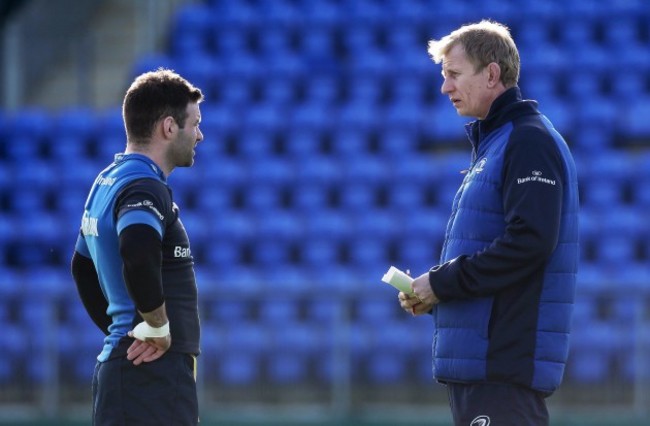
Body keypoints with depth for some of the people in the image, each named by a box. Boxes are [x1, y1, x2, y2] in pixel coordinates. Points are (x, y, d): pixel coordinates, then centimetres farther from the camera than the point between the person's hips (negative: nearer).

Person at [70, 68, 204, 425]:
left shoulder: (106, 182, 16)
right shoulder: (145, 188, -14)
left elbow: (82, 266, 29)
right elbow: (139, 254, -35)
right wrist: (158, 326, -22)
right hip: (152, 375, -10)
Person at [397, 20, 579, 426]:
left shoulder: (530, 141, -11)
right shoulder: (491, 142, 21)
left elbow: (529, 242, -22)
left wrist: (442, 282, -15)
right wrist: (429, 292, 8)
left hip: (506, 360, -10)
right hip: (474, 361, 10)